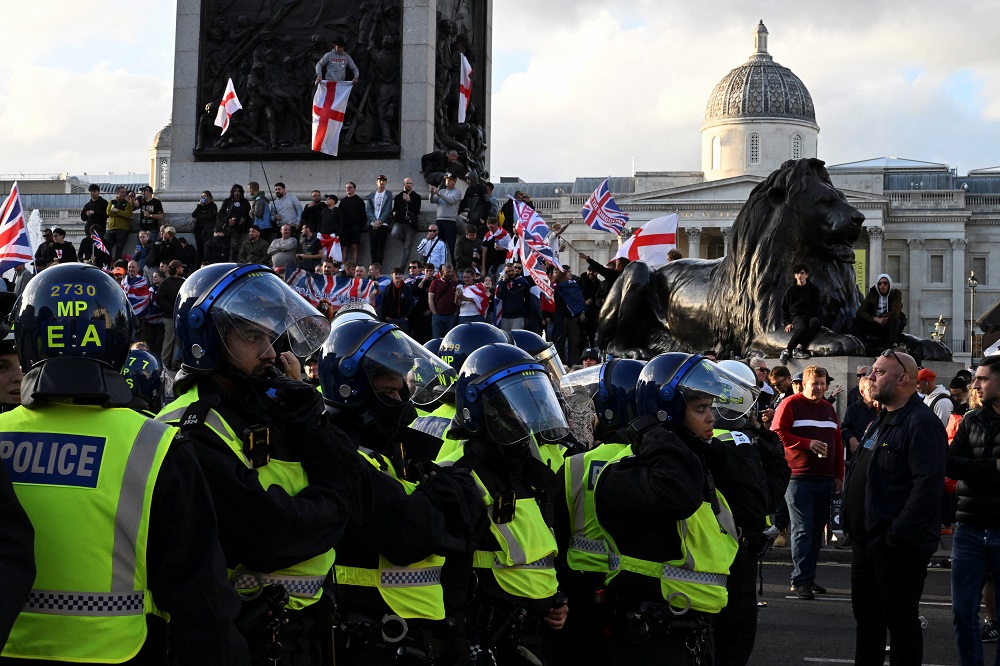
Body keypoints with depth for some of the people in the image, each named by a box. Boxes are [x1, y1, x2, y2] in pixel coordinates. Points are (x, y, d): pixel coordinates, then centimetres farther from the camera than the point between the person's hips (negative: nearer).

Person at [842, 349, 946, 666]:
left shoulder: (921, 423, -17)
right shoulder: (880, 422, 16)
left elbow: (928, 484, -26)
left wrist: (898, 534, -27)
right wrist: (854, 526, 15)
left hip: (898, 545, -10)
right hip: (867, 539, 10)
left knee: (900, 620, 0)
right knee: (866, 616, 17)